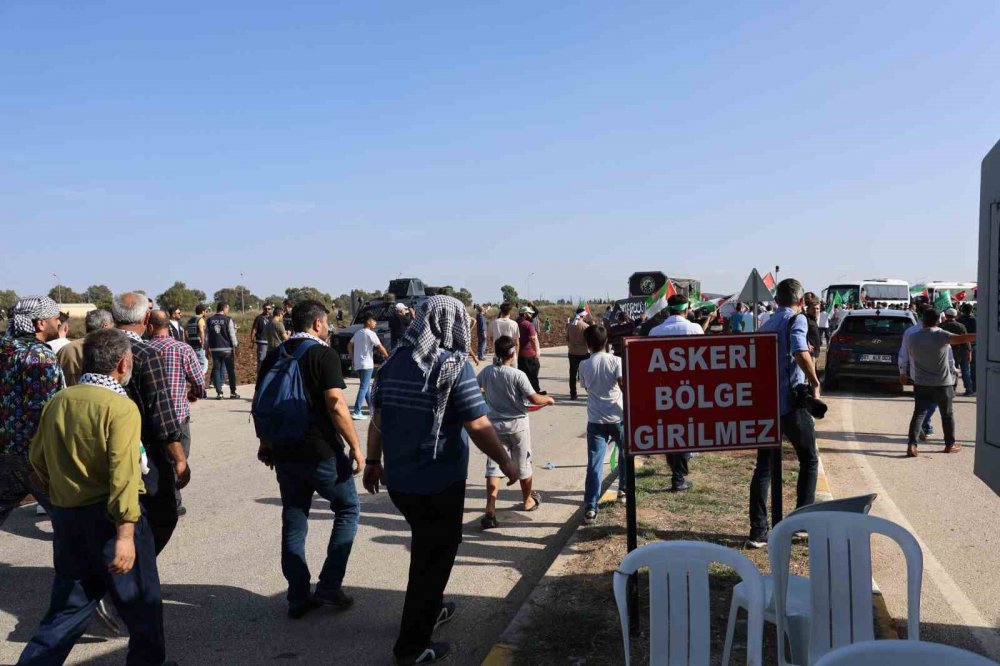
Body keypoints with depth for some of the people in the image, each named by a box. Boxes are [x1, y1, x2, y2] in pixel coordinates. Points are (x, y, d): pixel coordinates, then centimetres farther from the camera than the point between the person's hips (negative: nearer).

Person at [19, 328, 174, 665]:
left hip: (65, 518, 7)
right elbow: (123, 475, -23)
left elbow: (38, 459, 14)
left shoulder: (58, 401, 4)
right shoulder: (120, 407, -17)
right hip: (107, 518, -7)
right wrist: (125, 535, -23)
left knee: (70, 605, 20)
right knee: (141, 601, 13)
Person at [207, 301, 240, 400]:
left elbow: (207, 335, 8)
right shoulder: (228, 320, -8)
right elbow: (232, 334, -8)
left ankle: (219, 393, 5)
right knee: (231, 370, 5)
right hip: (227, 348, -3)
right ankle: (232, 393, 7)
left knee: (216, 370, 7)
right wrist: (235, 347, -1)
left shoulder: (209, 320, 5)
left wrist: (207, 348, 14)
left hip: (215, 349, 3)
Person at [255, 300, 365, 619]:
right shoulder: (324, 354, -12)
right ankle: (329, 587, 9)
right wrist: (355, 446, -12)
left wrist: (266, 443, 24)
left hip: (284, 453, 6)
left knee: (293, 521, 13)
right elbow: (336, 405, -19)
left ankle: (298, 597, 18)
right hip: (322, 452, -6)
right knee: (348, 508, 13)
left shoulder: (273, 357, 8)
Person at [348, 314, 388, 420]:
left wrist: (353, 359, 19)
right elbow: (380, 348, -10)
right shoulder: (371, 334, -10)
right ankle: (356, 412, -13)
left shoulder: (358, 333, 12)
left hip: (357, 365, 8)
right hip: (367, 365, -8)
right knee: (363, 388, -8)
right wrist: (387, 356, 6)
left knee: (366, 386, 19)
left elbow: (349, 346, 17)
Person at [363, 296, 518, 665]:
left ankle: (430, 609, 45)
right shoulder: (454, 367, -16)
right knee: (435, 557, 10)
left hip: (397, 479, 6)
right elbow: (479, 427, -18)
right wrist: (506, 463, -5)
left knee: (426, 548, 27)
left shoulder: (394, 362, 2)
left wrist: (372, 461, 16)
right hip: (439, 482, -6)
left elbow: (378, 419, 5)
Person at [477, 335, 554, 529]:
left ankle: (490, 510, -13)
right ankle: (528, 501, 35)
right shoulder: (518, 375, -18)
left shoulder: (486, 372, -5)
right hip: (517, 424, -2)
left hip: (495, 425, 3)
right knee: (523, 464, 16)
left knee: (494, 466, 0)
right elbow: (534, 399, -17)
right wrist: (548, 399, 3)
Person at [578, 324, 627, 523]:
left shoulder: (584, 365, 1)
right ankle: (624, 490, 38)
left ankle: (590, 508, -10)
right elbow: (625, 386, -17)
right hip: (617, 417, -1)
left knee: (594, 464, -2)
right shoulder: (616, 361, -7)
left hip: (595, 420, 1)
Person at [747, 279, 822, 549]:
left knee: (763, 467, 7)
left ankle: (758, 531, 4)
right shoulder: (796, 319, -6)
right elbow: (800, 352, -24)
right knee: (809, 461, 14)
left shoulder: (766, 325, 15)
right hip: (791, 403, -5)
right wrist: (815, 383, -13)